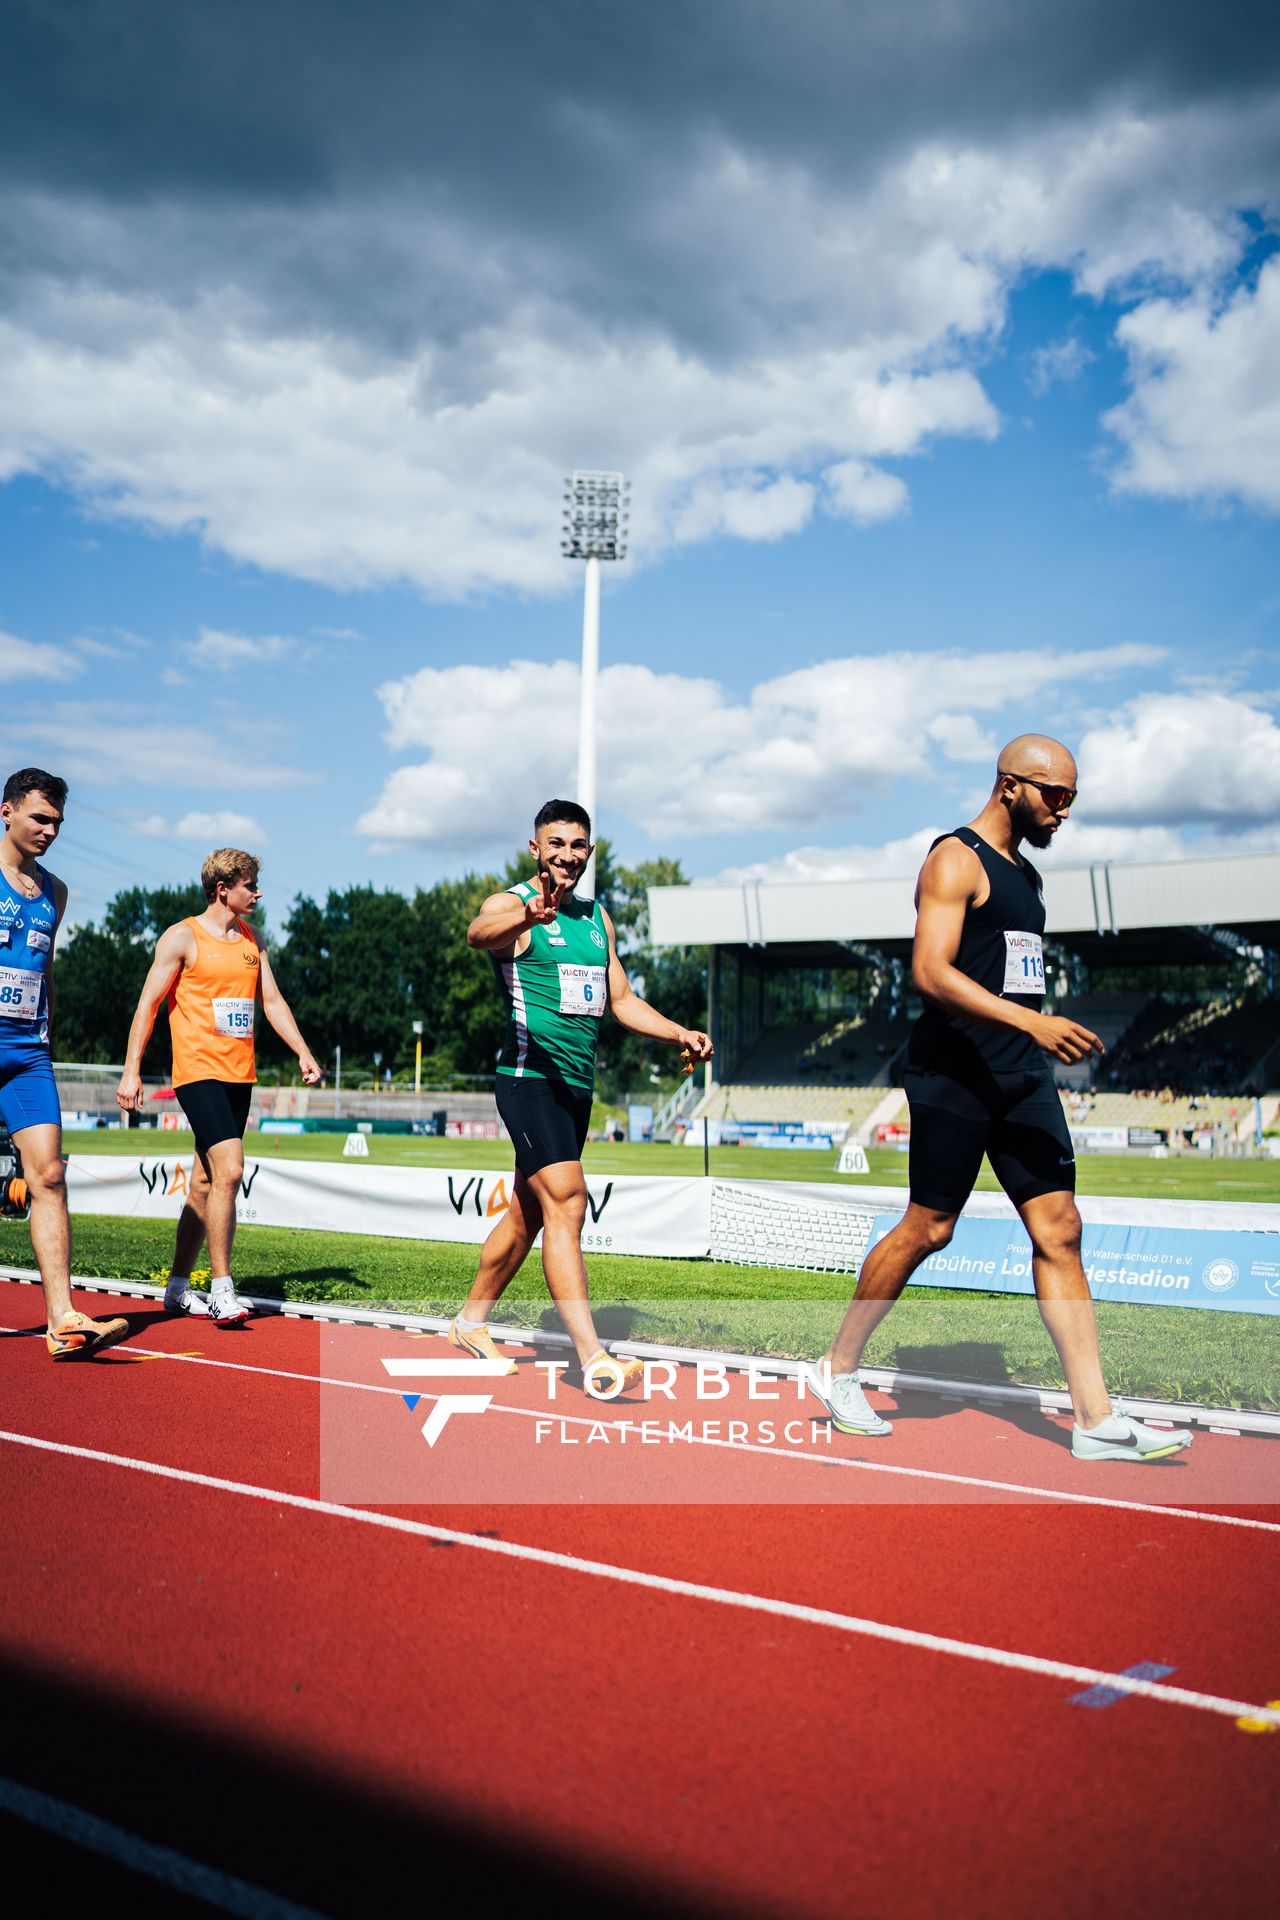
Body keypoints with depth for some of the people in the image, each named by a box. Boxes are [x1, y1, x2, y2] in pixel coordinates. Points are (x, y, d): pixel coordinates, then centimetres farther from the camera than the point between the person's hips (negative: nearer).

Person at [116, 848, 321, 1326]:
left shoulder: (253, 939, 15)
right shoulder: (182, 937, -3)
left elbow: (272, 1000, 18)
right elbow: (148, 1003, -3)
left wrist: (302, 1052, 7)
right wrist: (131, 1070, -9)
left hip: (239, 1074, 7)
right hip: (198, 1071, -7)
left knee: (206, 1181, 10)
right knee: (228, 1170, -19)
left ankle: (178, 1286, 20)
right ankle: (221, 1289, -12)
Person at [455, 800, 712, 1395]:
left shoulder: (597, 917, 16)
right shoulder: (512, 904, -7)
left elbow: (621, 1000, 21)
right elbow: (479, 932, -32)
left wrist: (680, 1034, 5)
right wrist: (527, 916, -54)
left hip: (577, 1084, 8)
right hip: (530, 1076, -8)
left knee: (528, 1211, 15)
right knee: (566, 1202, -18)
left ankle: (471, 1321, 32)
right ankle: (593, 1359, -20)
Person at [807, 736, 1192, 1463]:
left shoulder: (1026, 874, 19)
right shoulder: (956, 860, -9)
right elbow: (931, 972, -22)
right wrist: (1032, 1021, -29)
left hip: (1023, 1076, 8)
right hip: (955, 1073, -8)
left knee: (1059, 1230, 2)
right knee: (929, 1230, -1)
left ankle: (1097, 1419, 4)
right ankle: (838, 1368, 18)